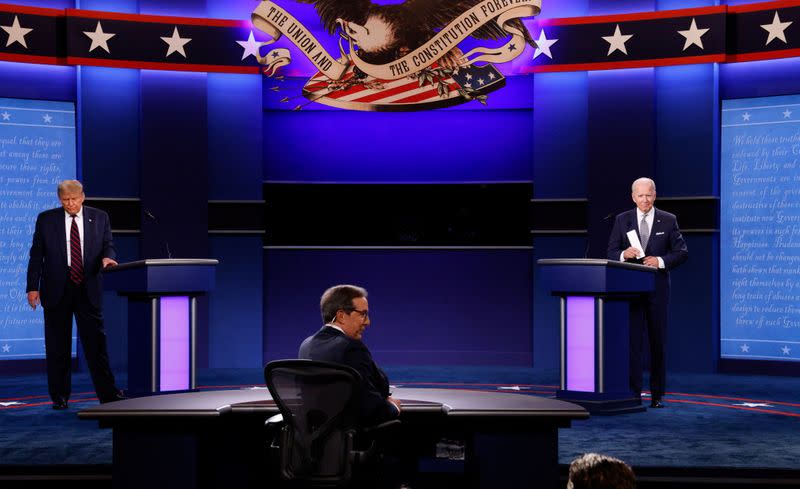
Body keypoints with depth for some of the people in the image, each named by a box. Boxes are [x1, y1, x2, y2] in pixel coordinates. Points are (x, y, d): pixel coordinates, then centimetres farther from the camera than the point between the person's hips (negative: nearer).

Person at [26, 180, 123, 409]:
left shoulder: (99, 218, 6)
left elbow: (108, 246, 6)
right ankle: (59, 396, 12)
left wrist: (107, 257, -18)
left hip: (88, 290, 0)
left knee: (96, 341, -2)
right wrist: (33, 287, -2)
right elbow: (36, 255, 4)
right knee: (57, 345, 4)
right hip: (57, 291, 0)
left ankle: (107, 392, 1)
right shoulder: (46, 219, 3)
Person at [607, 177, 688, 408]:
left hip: (657, 288, 0)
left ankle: (657, 395, 13)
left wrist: (661, 261, -15)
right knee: (632, 340, -5)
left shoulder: (668, 220, 5)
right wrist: (624, 255, -18)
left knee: (658, 341, 6)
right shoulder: (622, 220, 7)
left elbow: (682, 252, 1)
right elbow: (611, 253, 4)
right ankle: (633, 392, -3)